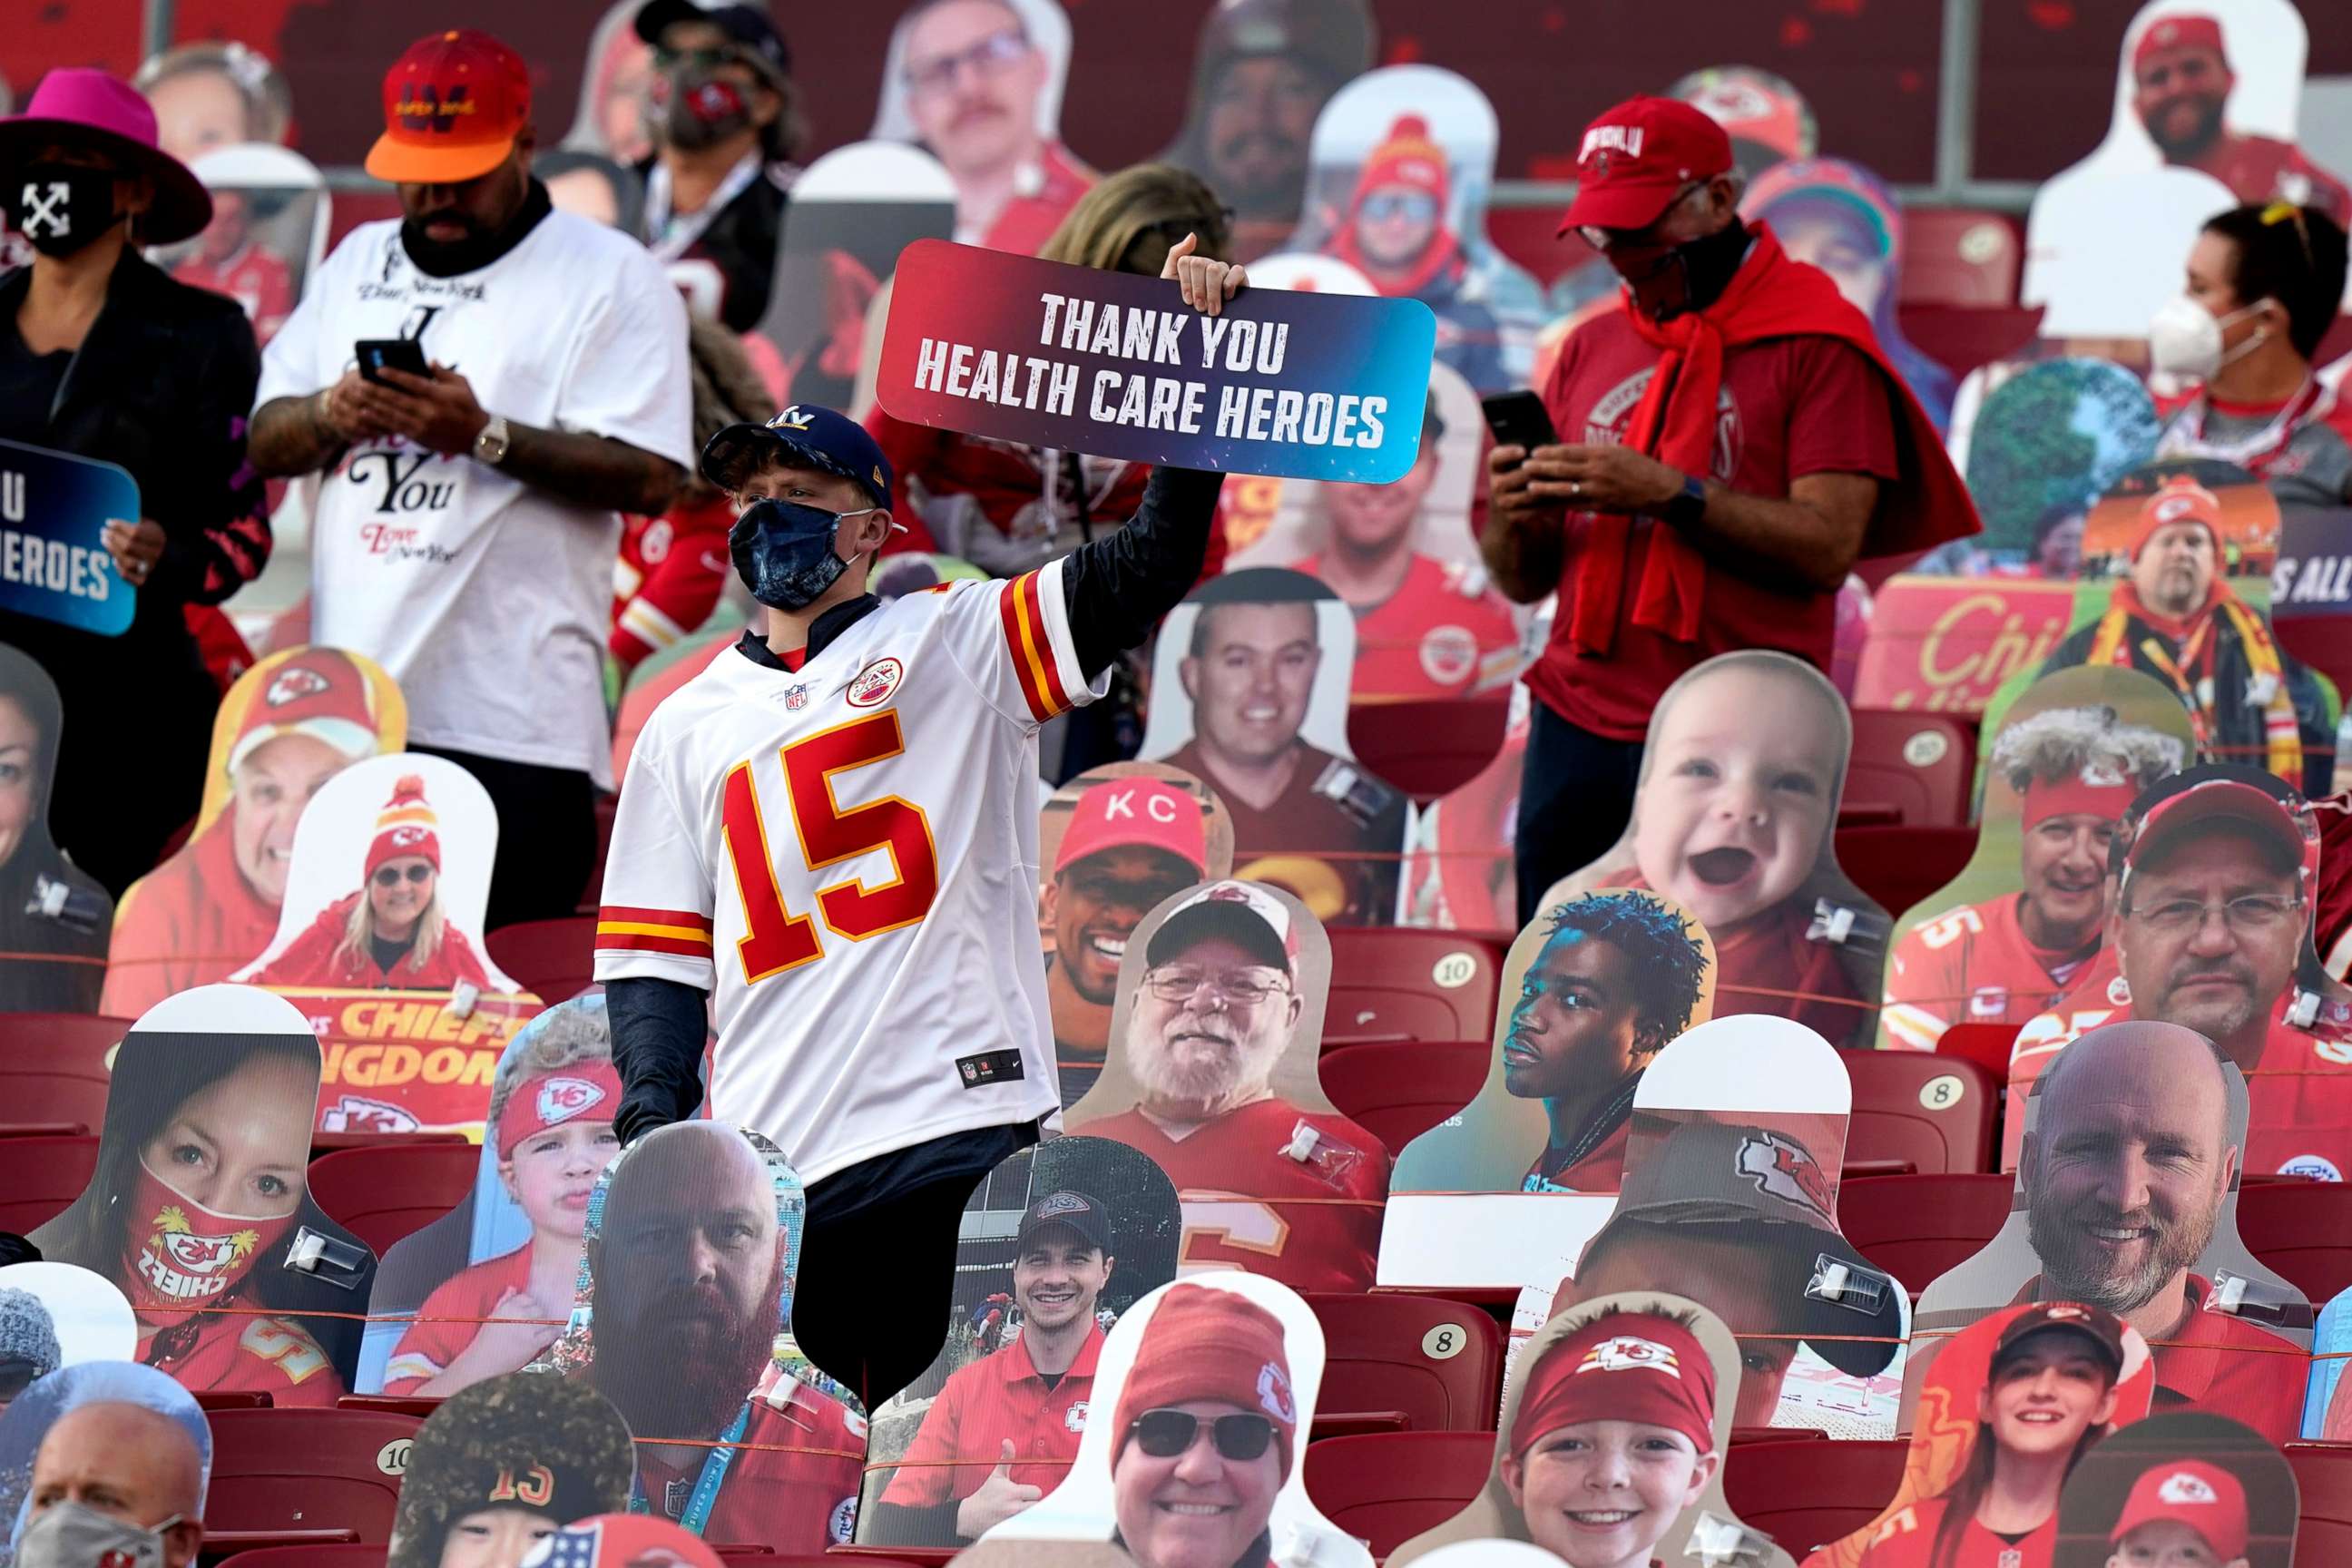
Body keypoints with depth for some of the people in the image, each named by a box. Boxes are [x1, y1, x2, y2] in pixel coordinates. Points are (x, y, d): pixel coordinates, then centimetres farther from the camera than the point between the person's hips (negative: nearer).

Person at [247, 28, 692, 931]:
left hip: (515, 728, -6)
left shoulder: (612, 277, 1)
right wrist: (331, 415, -5)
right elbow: (266, 442, 17)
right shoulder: (360, 264, 20)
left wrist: (486, 435, -19)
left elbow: (648, 477, -9)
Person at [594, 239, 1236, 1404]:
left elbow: (1150, 568, -3)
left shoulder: (956, 645, 10)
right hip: (768, 1167, 3)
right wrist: (653, 1122, -1)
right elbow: (652, 954, 16)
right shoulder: (690, 727, 20)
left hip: (957, 1131, -3)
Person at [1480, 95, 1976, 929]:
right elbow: (1525, 582, 18)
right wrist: (1513, 517, -5)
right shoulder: (1591, 350, 17)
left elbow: (1828, 547, -12)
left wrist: (1670, 494, -20)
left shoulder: (1816, 344, -1)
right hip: (1578, 727, 6)